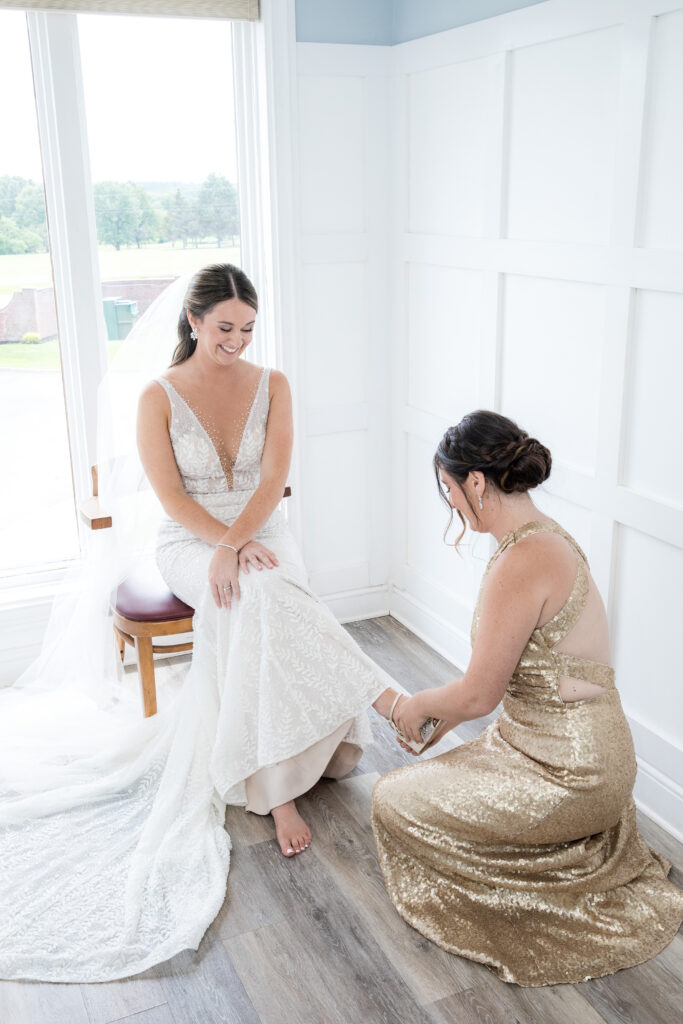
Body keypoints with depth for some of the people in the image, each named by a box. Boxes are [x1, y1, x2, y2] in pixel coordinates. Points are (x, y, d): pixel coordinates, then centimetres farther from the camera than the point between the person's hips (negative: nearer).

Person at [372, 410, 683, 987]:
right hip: (593, 753, 10)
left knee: (395, 801, 3)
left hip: (567, 775, -9)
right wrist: (445, 714, 16)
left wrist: (417, 706, 1)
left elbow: (478, 695, -19)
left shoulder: (519, 564, -27)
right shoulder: (549, 536, 4)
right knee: (432, 782, 27)